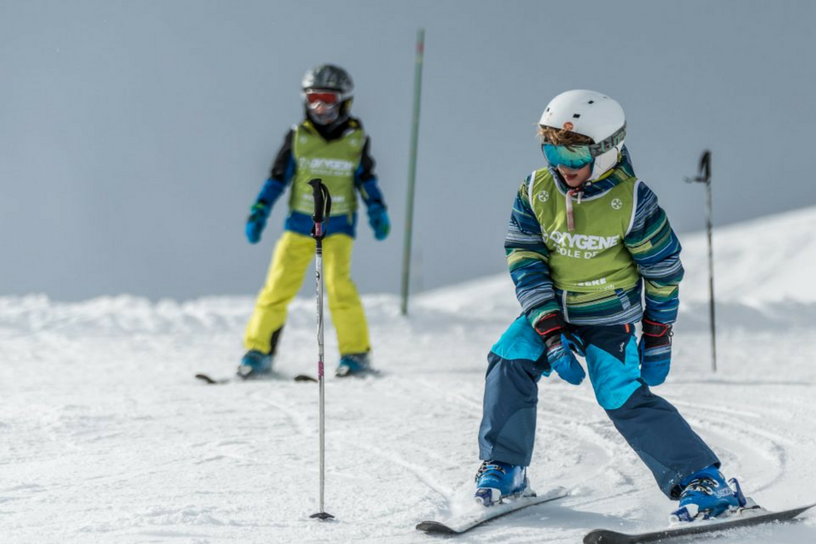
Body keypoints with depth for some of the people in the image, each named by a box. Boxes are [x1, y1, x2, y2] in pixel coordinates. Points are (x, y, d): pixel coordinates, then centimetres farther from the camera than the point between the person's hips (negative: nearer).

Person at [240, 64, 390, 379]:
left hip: (338, 225, -1)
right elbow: (277, 178, 5)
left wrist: (378, 212, 1)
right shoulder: (298, 137, 2)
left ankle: (356, 352, -7)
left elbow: (366, 179, 12)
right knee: (278, 284, -5)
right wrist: (258, 212, -2)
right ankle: (258, 351, 5)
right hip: (299, 223, 1)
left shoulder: (356, 139, 2)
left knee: (337, 282, -18)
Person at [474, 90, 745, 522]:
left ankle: (704, 482, -11)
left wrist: (656, 341, -3)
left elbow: (663, 272, -7)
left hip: (610, 315, -4)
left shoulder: (631, 200, -18)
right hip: (549, 310, 4)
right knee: (510, 362, -17)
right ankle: (503, 470, -3)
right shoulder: (535, 192, -9)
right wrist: (551, 335, -17)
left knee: (624, 398, -16)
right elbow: (524, 263, -9)